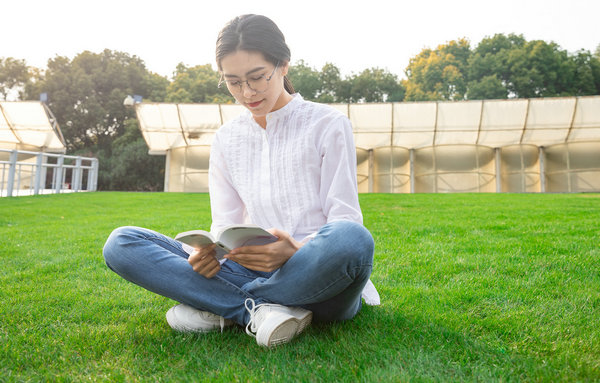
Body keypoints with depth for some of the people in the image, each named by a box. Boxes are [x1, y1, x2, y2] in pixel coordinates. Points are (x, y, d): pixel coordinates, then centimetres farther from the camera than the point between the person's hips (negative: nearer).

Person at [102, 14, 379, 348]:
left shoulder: (329, 125, 1)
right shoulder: (227, 140, 13)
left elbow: (347, 221, -4)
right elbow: (225, 225, 9)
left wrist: (297, 250, -25)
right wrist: (209, 252, -15)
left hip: (316, 279, -2)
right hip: (253, 271, 3)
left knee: (350, 239, -39)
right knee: (121, 243, -9)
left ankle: (221, 308, -17)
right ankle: (261, 309, -23)